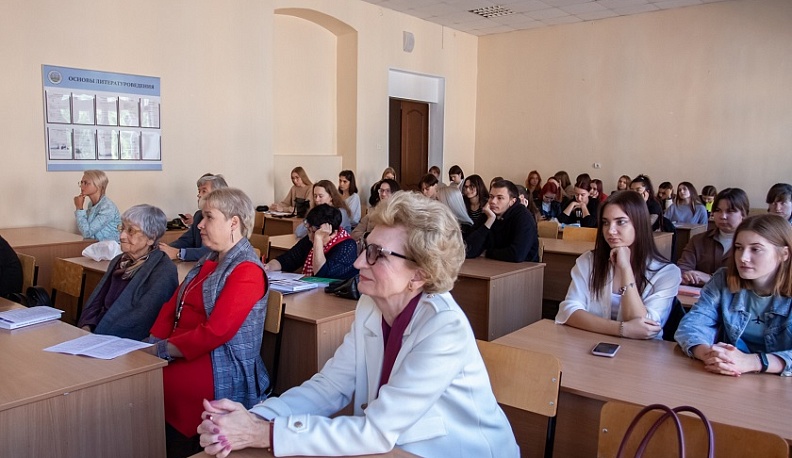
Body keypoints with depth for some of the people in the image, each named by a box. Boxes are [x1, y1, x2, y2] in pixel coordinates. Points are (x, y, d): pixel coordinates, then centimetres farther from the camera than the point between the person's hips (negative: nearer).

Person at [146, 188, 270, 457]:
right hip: (189, 353, 8)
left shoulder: (246, 270, -14)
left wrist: (162, 350, -14)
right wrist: (152, 342, -3)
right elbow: (173, 306, 12)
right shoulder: (209, 261, 15)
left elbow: (215, 333, -21)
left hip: (223, 371, -8)